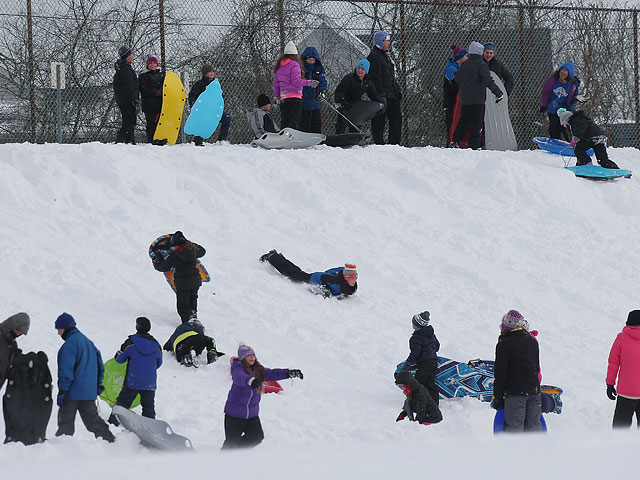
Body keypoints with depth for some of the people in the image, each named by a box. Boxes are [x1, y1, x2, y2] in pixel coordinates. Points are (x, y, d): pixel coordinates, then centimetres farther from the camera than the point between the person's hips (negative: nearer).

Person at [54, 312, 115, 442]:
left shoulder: (70, 344, -12)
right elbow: (99, 364, 21)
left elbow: (67, 369, -18)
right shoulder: (87, 342, 16)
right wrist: (99, 384, 24)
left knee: (66, 422, -3)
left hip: (73, 392, -8)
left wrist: (62, 391, -17)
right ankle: (109, 440, 4)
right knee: (92, 418, 11)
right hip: (90, 392, 8)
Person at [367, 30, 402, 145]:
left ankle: (394, 144, 10)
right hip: (382, 96, -10)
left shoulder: (385, 56, 20)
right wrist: (381, 95, -21)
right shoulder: (374, 57, -11)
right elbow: (375, 78, -17)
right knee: (379, 122, -5)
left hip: (392, 95, 10)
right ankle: (379, 144, -2)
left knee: (397, 118, 7)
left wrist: (397, 90, 20)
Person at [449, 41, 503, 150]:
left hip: (464, 100, 6)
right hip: (477, 100, -6)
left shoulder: (464, 65, 10)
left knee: (463, 121, 14)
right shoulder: (481, 64, -9)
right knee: (476, 123, -2)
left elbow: (457, 79, 18)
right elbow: (488, 80, -18)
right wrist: (498, 93, -17)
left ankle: (455, 141, 6)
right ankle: (474, 145, -7)